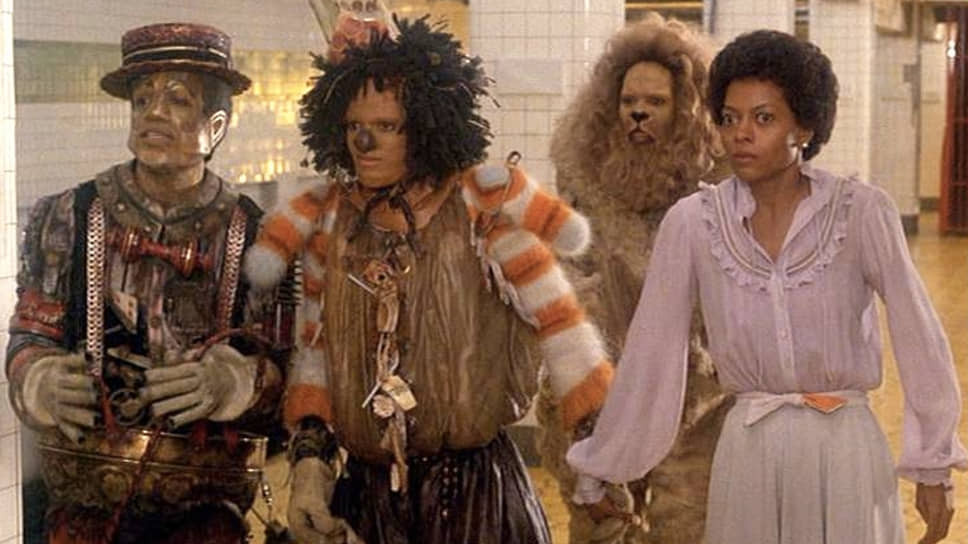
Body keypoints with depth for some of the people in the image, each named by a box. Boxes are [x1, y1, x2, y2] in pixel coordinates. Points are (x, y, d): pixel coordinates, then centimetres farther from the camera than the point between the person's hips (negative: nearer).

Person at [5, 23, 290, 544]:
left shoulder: (253, 236, -2)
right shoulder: (69, 218, 0)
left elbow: (280, 365, -3)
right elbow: (28, 339, 4)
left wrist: (227, 379, -24)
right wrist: (46, 384, -18)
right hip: (86, 488, 1)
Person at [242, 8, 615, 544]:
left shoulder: (482, 206, -8)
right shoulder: (327, 218, 4)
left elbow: (558, 321, -9)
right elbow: (315, 347, 9)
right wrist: (309, 454, -2)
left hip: (475, 486, -3)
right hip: (361, 488, 3)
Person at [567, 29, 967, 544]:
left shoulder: (862, 211, -10)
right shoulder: (691, 222, -6)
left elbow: (918, 339, -6)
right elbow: (649, 353, 1)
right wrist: (600, 468, 6)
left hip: (845, 448, -1)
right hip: (747, 452, 1)